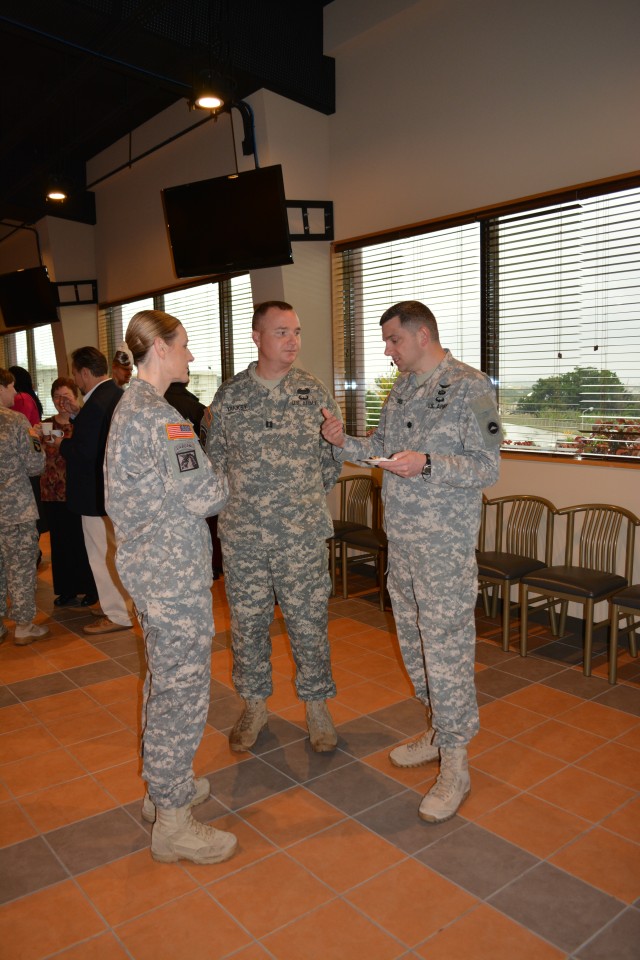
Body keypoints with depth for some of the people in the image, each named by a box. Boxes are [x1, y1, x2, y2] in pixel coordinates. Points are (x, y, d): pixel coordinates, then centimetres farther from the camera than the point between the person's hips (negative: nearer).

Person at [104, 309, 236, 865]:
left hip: (147, 564, 10)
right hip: (174, 573, -10)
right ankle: (173, 824, 17)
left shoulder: (129, 408, 12)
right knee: (182, 689, 1)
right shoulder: (160, 417, -20)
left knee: (164, 681, 21)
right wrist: (225, 480, 0)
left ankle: (164, 788, 38)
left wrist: (202, 455, 8)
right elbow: (202, 497, -19)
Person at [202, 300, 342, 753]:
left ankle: (317, 704, 29)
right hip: (242, 535, 1)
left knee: (310, 623, 8)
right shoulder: (228, 396, 2)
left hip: (303, 535, 0)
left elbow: (333, 459, 6)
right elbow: (214, 459, 7)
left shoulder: (316, 393, 2)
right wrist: (236, 499, 2)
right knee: (248, 623, 12)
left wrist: (304, 498, 4)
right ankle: (254, 705, 32)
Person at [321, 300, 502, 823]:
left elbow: (487, 468, -15)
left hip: (446, 544, -8)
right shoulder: (402, 388, 13)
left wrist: (427, 464, -27)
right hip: (401, 539, 8)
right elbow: (384, 446, 19)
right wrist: (345, 443, 1)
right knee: (413, 642, 17)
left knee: (446, 649, -2)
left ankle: (455, 765, 14)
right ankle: (440, 730, 37)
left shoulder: (470, 387, -11)